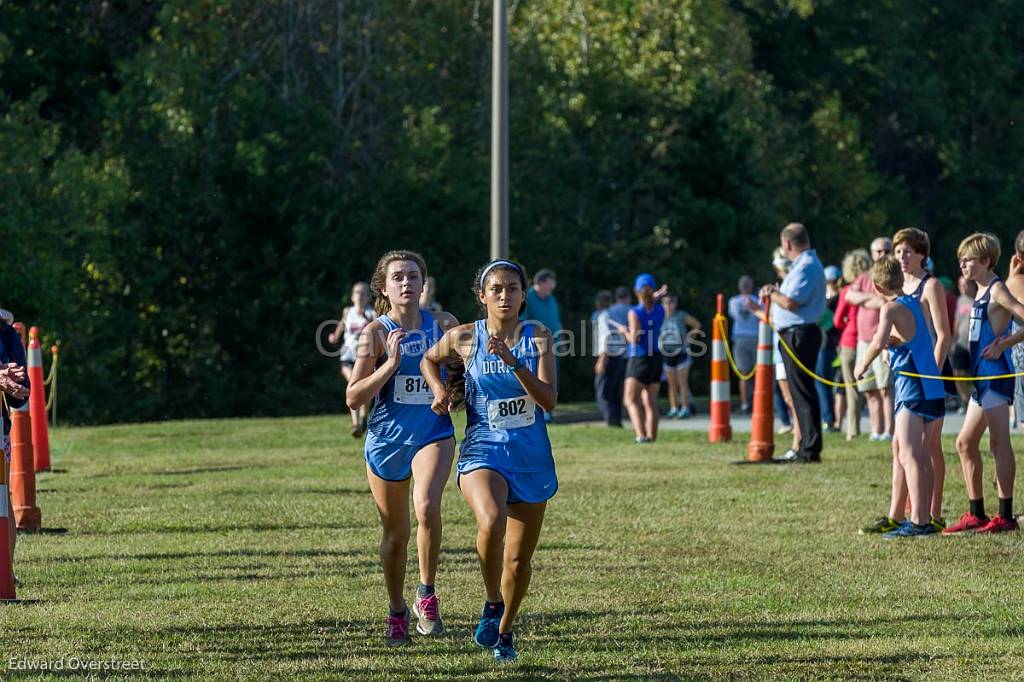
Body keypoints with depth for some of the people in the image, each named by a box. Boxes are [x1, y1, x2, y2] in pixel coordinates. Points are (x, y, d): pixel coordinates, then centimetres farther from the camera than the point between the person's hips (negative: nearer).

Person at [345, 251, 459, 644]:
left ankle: (426, 594, -11)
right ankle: (397, 612, 31)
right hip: (386, 438, 0)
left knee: (427, 506, -28)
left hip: (434, 432, 0)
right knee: (396, 534, 10)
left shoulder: (442, 324, 1)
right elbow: (353, 398, -9)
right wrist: (390, 363, -20)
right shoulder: (376, 332, -5)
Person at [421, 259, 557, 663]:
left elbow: (549, 400, -13)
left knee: (519, 558, 9)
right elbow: (430, 360, 19)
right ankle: (492, 603, -9)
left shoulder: (537, 337, -2)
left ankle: (504, 632, 33)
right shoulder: (463, 338, -2)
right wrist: (440, 391, 1)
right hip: (483, 450, -2)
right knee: (491, 521, -33)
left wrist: (512, 361, -23)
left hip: (532, 457, 2)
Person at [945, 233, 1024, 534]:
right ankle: (976, 514, 18)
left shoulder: (997, 290, -11)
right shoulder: (982, 292, 16)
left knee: (999, 444, -7)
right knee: (965, 443, 12)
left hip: (996, 374, -10)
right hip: (983, 376, 10)